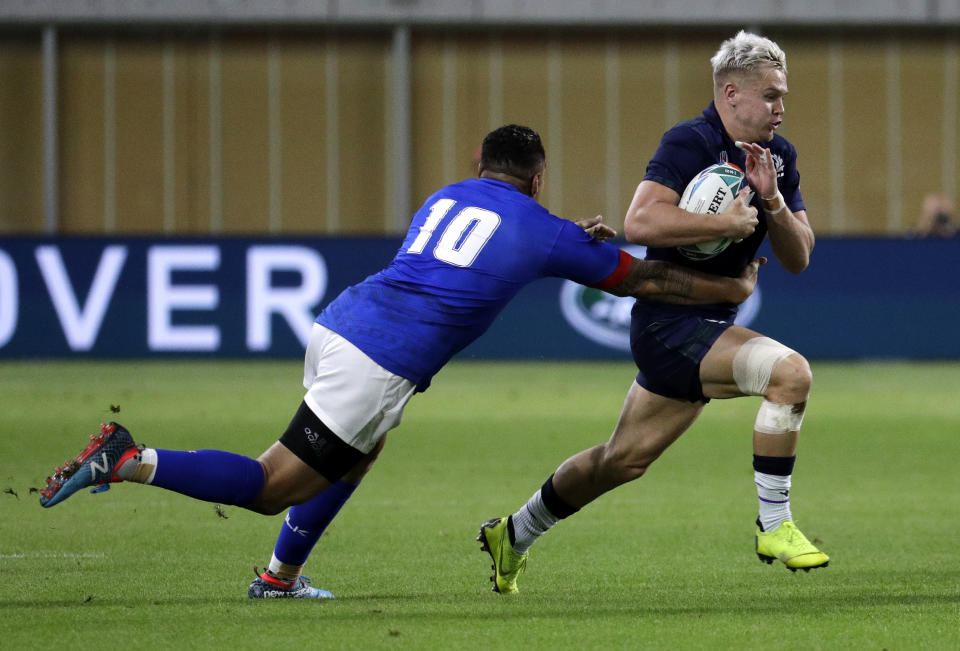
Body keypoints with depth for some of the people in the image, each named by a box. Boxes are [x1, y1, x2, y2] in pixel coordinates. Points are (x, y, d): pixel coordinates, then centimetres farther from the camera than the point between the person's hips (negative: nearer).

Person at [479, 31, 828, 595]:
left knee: (625, 459, 18)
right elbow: (641, 222, -29)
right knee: (789, 372, -27)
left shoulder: (778, 156, 9)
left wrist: (772, 200, -11)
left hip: (710, 324, 9)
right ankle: (774, 526, -18)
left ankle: (513, 536, 36)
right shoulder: (691, 142, -16)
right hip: (671, 322, -9)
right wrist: (729, 222, -26)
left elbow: (798, 258, 7)